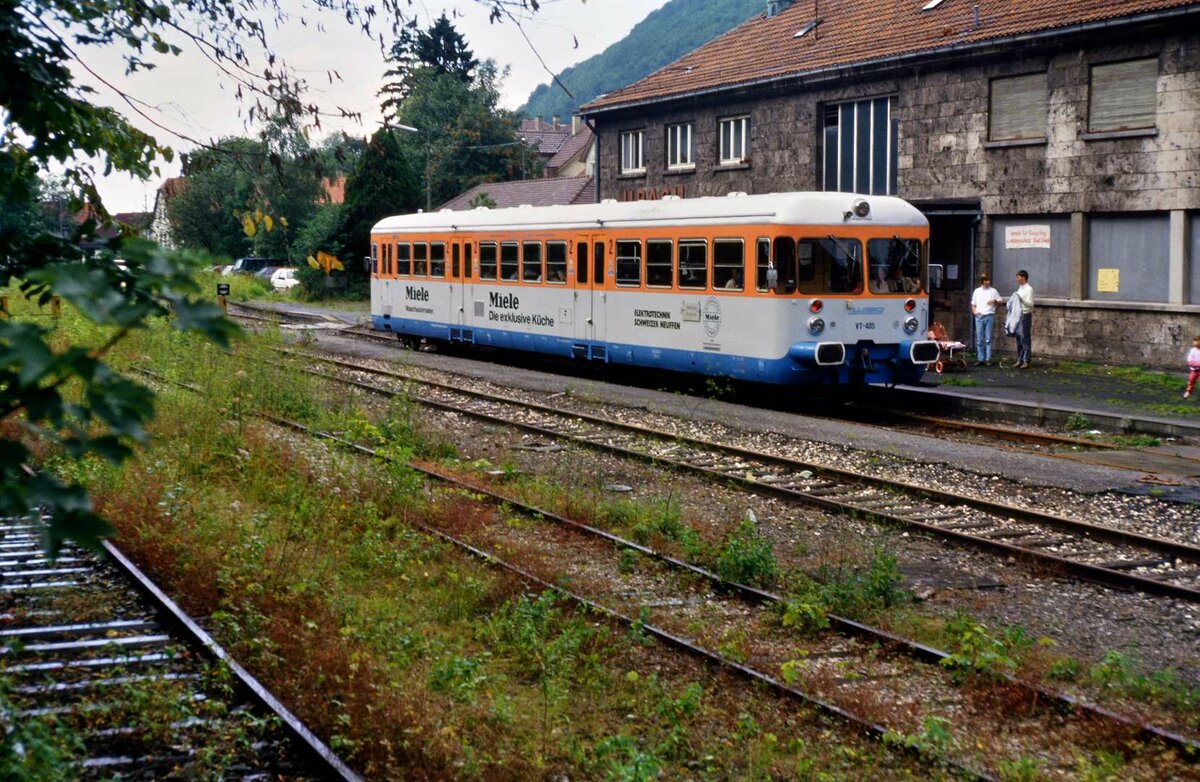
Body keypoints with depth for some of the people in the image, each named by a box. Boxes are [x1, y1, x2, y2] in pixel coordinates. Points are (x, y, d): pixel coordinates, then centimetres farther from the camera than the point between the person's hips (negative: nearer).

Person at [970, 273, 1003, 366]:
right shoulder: (977, 291, 11)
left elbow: (1001, 301, 9)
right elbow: (973, 304, 17)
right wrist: (974, 311, -1)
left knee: (988, 339, -3)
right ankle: (980, 359, 6)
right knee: (979, 339, 2)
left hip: (989, 316, -2)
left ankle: (988, 359, 0)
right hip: (979, 317, 2)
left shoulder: (993, 291, 6)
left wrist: (995, 301, -11)